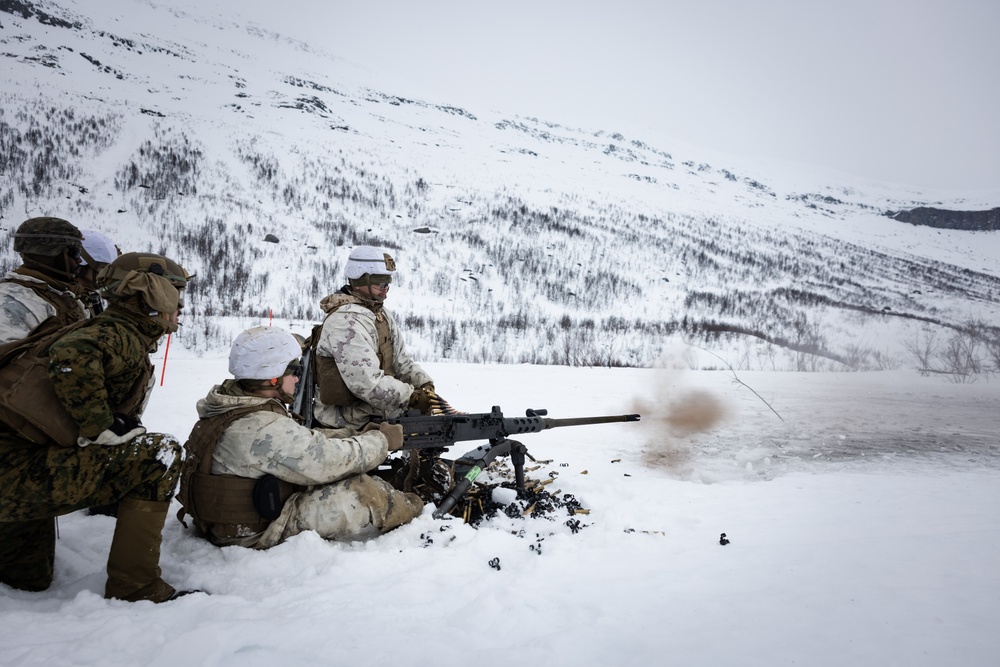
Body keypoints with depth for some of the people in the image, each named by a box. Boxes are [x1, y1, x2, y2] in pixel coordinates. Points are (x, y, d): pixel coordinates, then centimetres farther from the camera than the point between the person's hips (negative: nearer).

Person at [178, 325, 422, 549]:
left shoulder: (232, 409, 2)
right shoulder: (264, 428, -29)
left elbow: (306, 440, 8)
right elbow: (330, 461, -25)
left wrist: (358, 434, 0)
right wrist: (382, 440, -9)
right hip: (257, 535, -10)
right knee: (359, 493, -13)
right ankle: (410, 508, 10)